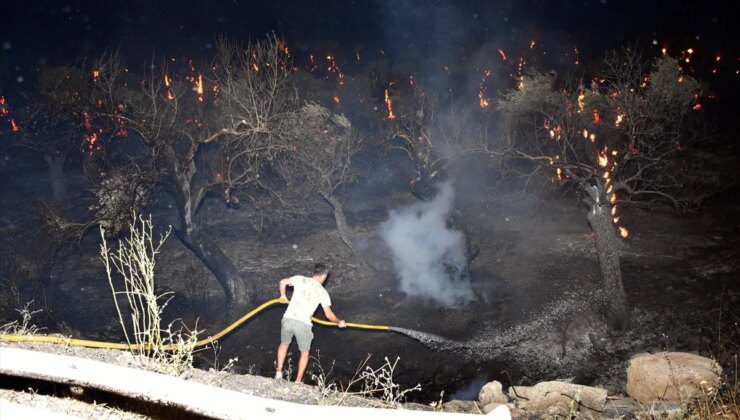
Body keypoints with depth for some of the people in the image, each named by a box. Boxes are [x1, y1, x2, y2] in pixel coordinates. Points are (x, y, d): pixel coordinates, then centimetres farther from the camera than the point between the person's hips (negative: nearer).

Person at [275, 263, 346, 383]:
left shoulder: (301, 279, 8)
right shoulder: (322, 292, 4)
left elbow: (283, 282, 10)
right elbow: (329, 315, 4)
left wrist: (283, 295, 27)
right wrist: (339, 322, 23)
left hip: (288, 319, 2)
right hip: (303, 324, -2)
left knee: (284, 343, 30)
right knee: (305, 352, 20)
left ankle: (279, 372, 26)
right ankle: (298, 382, 20)